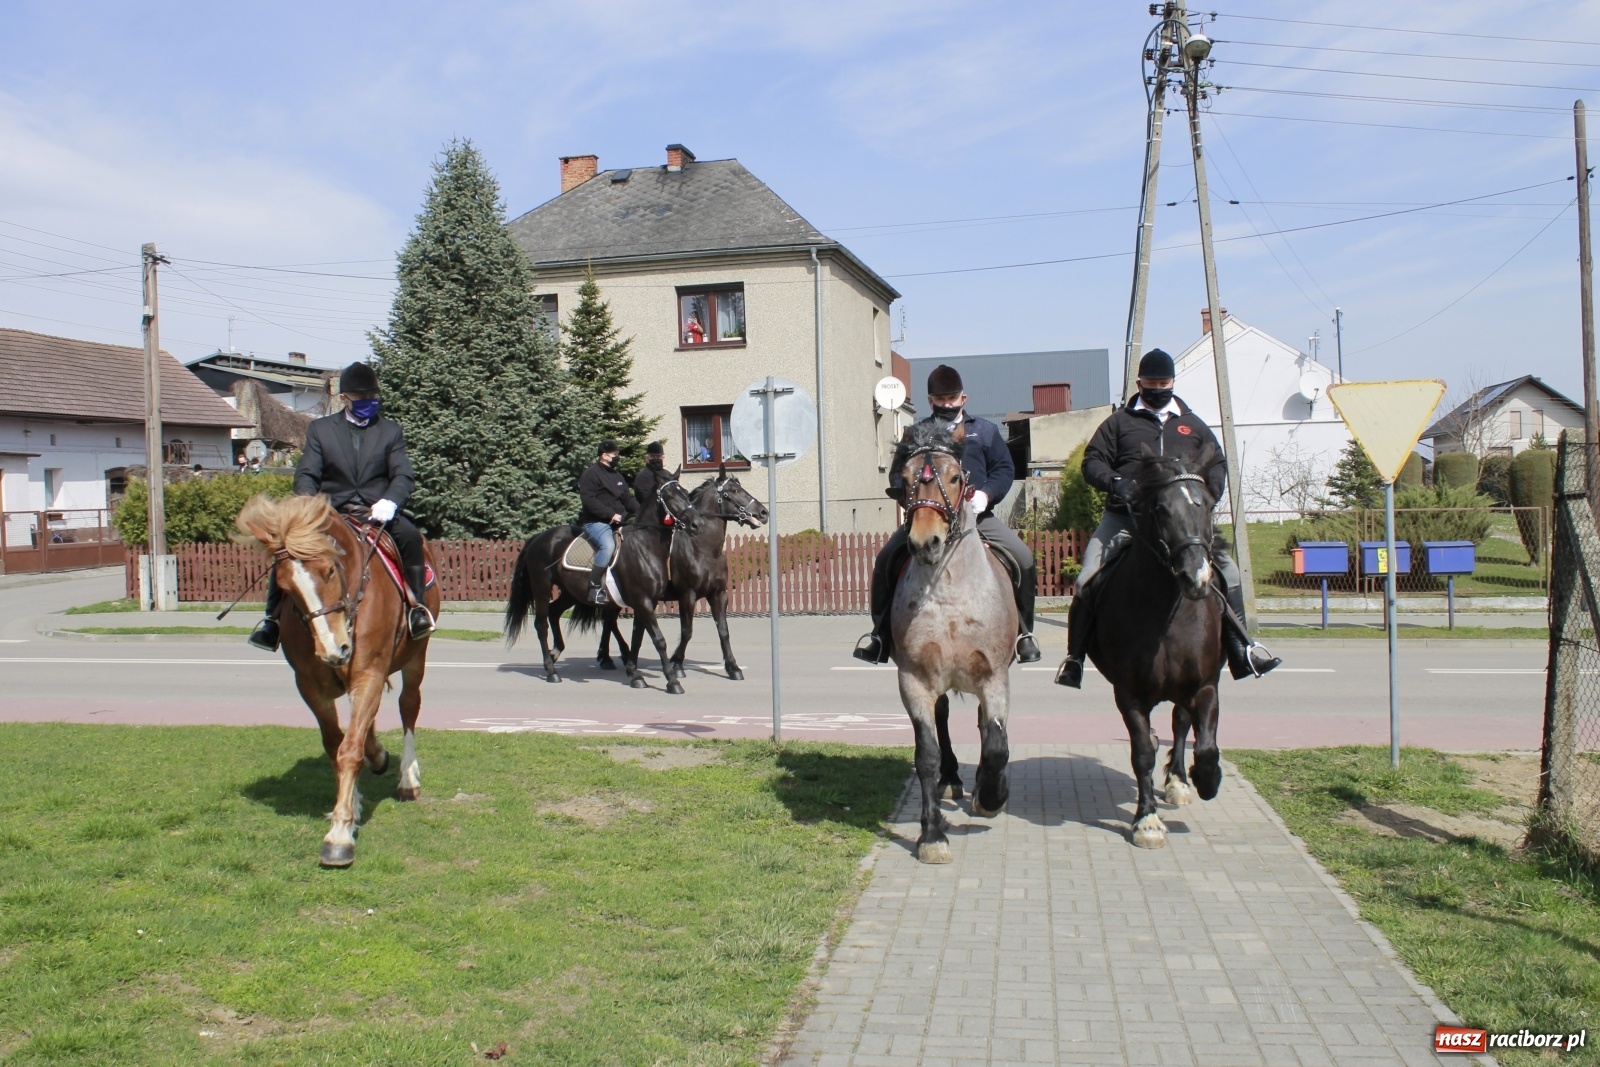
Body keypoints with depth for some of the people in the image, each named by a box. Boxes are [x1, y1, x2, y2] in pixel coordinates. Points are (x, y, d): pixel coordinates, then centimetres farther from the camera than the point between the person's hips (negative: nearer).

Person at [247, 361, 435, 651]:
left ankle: (417, 608, -23)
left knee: (410, 536, -30)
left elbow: (404, 475, 0)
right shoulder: (320, 429, 12)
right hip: (332, 513, 1)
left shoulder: (391, 430, 12)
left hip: (377, 514, -1)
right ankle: (274, 617, -13)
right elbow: (306, 475, 3)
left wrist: (389, 501, -23)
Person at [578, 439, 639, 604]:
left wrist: (641, 512, 2)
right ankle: (595, 588, -31)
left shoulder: (617, 475, 20)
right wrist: (610, 514, -22)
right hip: (596, 522, -9)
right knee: (608, 545, -34)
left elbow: (627, 498, 20)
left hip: (618, 522, 9)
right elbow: (588, 500, -17)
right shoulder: (591, 473, -6)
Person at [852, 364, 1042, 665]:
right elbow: (897, 474, 11)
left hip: (977, 515, 0)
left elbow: (1004, 470, 8)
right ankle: (881, 632, -5)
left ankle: (1024, 631, -3)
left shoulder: (985, 431, 14)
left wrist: (986, 494, -12)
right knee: (886, 558, -19)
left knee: (1023, 558, -19)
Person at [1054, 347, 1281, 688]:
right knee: (1088, 578, -17)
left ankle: (1240, 648, 0)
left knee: (1228, 571, -10)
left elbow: (1217, 465, 21)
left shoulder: (1193, 425, 20)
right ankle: (1075, 656, -7)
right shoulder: (1120, 422, 13)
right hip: (1125, 516, -2)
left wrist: (1207, 495, 0)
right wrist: (1114, 482, -13)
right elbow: (1092, 461, 8)